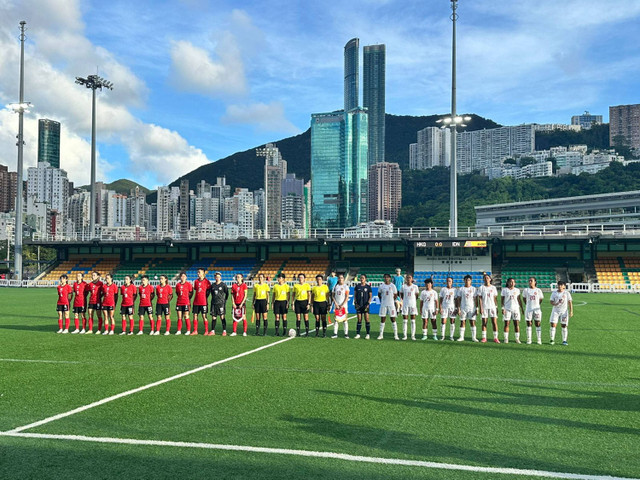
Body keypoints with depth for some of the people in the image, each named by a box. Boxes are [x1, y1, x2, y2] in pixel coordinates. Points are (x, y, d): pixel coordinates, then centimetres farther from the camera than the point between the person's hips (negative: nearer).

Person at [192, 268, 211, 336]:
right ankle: (195, 331, 10)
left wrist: (205, 297, -1)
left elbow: (208, 291, 0)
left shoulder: (206, 281, -4)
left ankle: (206, 331, 5)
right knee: (195, 315, 4)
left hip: (203, 302, -5)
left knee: (204, 316, -3)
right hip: (196, 301, 5)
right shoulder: (196, 281, 10)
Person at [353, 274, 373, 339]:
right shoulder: (357, 286, 8)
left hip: (365, 305, -2)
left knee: (366, 319, -4)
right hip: (358, 305, 2)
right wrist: (355, 303, -1)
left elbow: (370, 296, 1)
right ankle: (358, 334, 8)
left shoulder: (368, 287, 1)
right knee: (359, 320, 4)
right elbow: (355, 295, 11)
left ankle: (368, 334, 2)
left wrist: (368, 303, -10)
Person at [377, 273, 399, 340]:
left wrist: (392, 300, 6)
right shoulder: (381, 286, 3)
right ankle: (381, 334, 10)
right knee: (382, 319, 4)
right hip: (383, 304, 2)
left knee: (393, 319, 1)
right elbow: (379, 294, 16)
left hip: (391, 304, -2)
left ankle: (395, 335, 6)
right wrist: (382, 300, 9)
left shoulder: (392, 286, -1)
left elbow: (395, 295, 7)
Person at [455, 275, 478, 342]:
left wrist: (476, 308, -3)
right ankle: (461, 337, 7)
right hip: (463, 308, 1)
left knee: (473, 322, -3)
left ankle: (473, 337, 2)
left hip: (472, 308, 0)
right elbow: (458, 299, 4)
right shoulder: (461, 289, 5)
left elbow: (475, 299, 3)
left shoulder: (473, 289, 5)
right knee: (462, 322, 2)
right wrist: (458, 308, -3)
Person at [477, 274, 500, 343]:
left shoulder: (493, 287, 8)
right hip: (484, 307, -1)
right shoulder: (481, 288, 2)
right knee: (484, 323, 2)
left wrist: (496, 307, 4)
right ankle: (484, 338, 7)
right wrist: (480, 308, -8)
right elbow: (480, 298, -1)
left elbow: (495, 298, 10)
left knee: (494, 322, -5)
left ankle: (495, 338, 0)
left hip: (492, 307, 1)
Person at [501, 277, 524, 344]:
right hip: (507, 309, -2)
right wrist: (503, 308, -6)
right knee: (506, 324, -1)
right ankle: (506, 338, 4)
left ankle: (517, 338, 4)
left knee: (516, 324, -1)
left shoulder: (517, 290, 9)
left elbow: (519, 300, 13)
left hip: (516, 308, 2)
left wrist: (521, 308, 9)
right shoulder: (504, 290, 2)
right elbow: (502, 300, 2)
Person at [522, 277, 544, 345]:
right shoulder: (525, 290, 2)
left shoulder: (538, 290, 1)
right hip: (528, 309, 0)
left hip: (537, 309, 0)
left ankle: (539, 340, 6)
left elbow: (541, 299, 12)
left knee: (538, 324, 2)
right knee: (529, 325, 3)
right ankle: (529, 340, 8)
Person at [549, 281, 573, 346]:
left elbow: (570, 302, 0)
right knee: (553, 324, -6)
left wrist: (571, 311, -7)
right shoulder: (554, 293, 5)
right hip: (555, 310, 1)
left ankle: (564, 340, 7)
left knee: (564, 325, -2)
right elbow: (551, 301, 4)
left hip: (564, 311, -1)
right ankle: (552, 339, 3)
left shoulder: (566, 293, 1)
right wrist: (554, 304, -19)